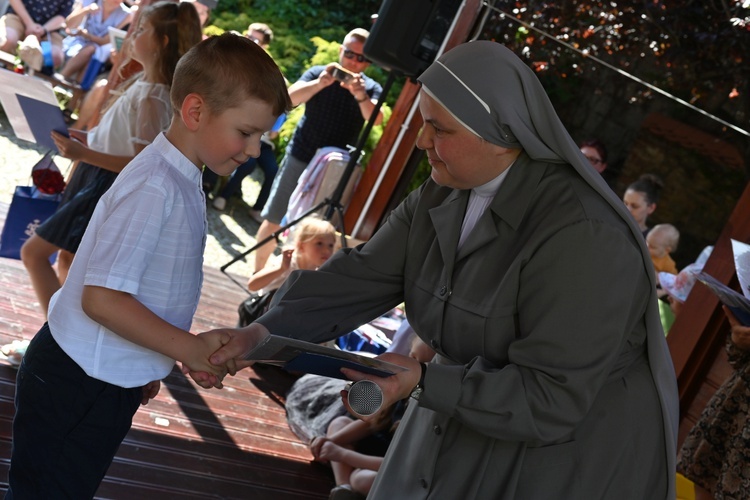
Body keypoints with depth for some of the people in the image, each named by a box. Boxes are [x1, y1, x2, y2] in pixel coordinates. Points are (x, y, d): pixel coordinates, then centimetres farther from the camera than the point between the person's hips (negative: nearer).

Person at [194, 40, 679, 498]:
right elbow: (362, 276, -8)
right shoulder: (443, 196, -4)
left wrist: (423, 382, -32)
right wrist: (264, 331, -22)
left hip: (573, 446, -7)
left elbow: (552, 399, -29)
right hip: (480, 409, 7)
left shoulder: (581, 237, -30)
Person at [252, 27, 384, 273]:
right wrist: (319, 84, -34)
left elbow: (375, 118, -22)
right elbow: (289, 98, -18)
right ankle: (257, 274, 15)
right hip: (300, 158, 0)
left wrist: (361, 95, -42)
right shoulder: (318, 74, -3)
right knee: (274, 220, 3)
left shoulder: (371, 88, -2)